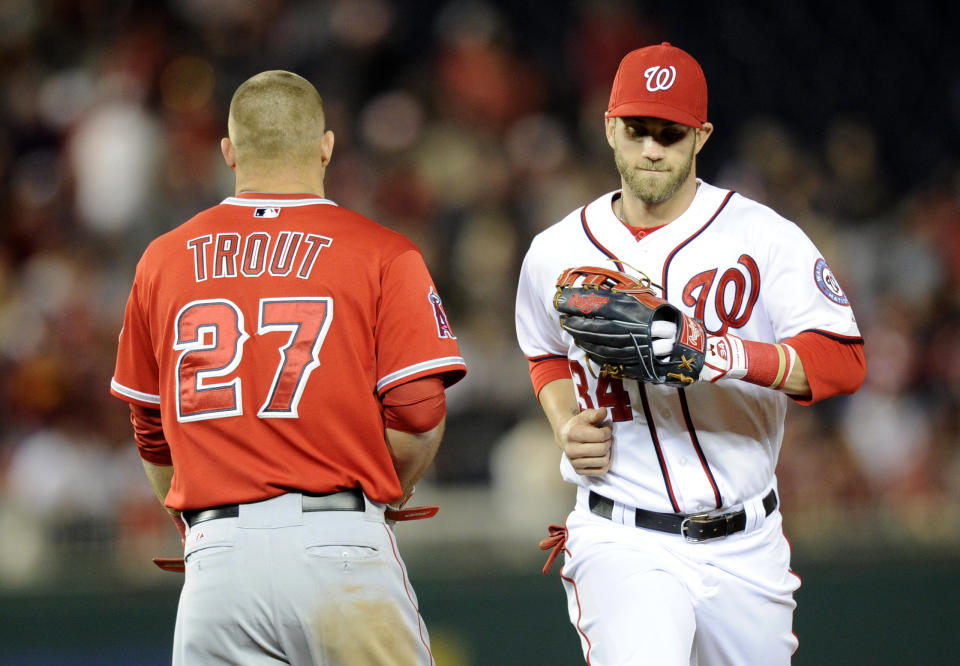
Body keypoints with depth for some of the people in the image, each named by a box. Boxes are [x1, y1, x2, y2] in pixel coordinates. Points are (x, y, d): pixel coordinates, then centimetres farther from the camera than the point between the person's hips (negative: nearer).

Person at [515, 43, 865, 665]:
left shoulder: (763, 236, -3)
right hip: (622, 545, -1)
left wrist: (726, 354, -30)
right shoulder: (556, 253, 5)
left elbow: (843, 362, -14)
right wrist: (568, 428, 5)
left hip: (744, 545, 1)